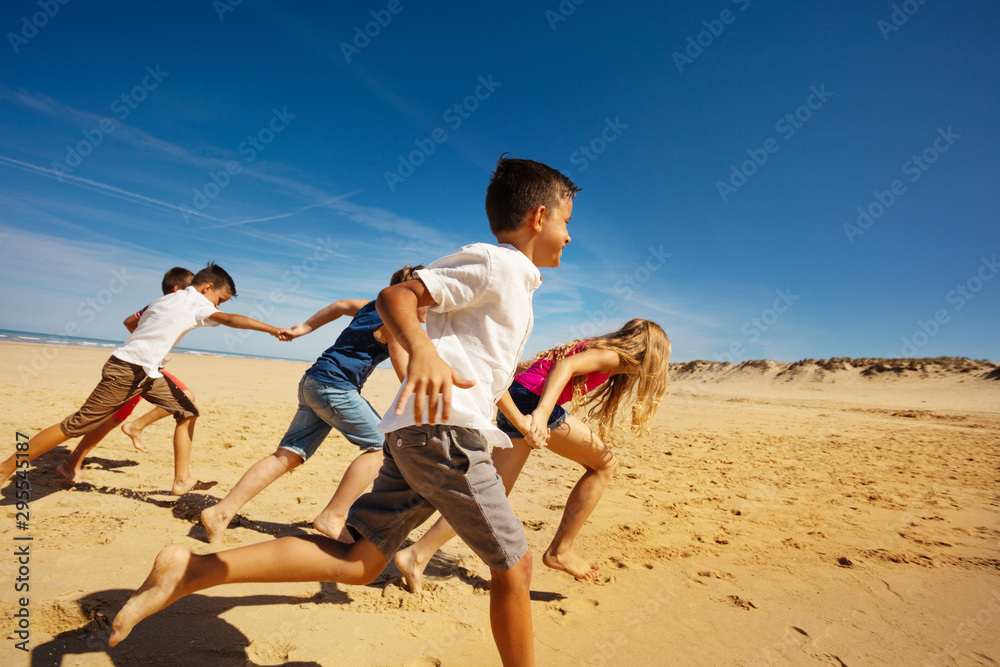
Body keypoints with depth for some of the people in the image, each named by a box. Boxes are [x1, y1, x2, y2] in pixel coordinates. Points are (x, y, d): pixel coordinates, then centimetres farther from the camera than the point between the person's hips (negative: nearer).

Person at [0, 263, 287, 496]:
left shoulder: (168, 299, 15)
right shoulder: (197, 303, -12)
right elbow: (230, 319, -26)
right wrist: (272, 329, -31)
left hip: (147, 373, 10)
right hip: (125, 371, -10)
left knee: (187, 413, 5)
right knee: (77, 425, -1)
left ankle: (182, 479, 8)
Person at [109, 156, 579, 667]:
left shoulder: (505, 278, 26)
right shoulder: (500, 265, -5)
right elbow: (394, 296, -14)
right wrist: (423, 351, -33)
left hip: (411, 433, 9)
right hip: (443, 430, -9)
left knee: (356, 563, 8)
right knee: (513, 566, 5)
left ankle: (189, 570, 6)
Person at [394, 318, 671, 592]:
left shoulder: (602, 349, 24)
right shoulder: (614, 355, -3)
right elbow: (566, 365, -21)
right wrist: (541, 413, -34)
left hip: (514, 406, 9)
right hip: (532, 397, -9)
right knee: (605, 464, 4)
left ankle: (416, 555, 8)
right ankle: (560, 550, 9)